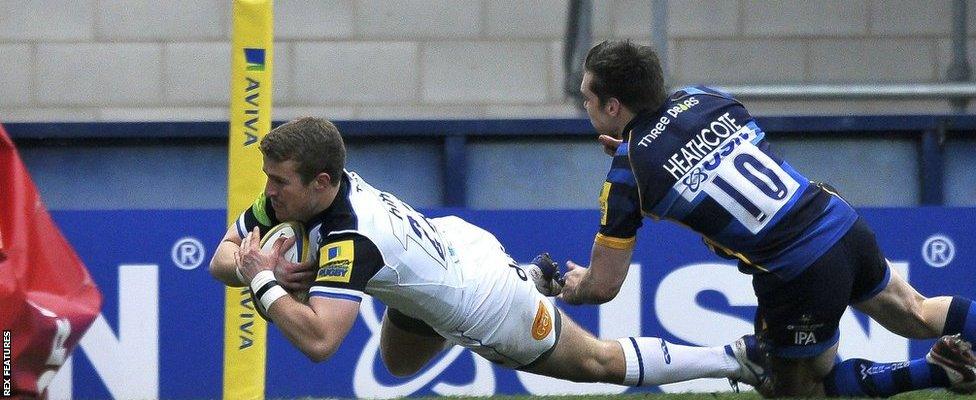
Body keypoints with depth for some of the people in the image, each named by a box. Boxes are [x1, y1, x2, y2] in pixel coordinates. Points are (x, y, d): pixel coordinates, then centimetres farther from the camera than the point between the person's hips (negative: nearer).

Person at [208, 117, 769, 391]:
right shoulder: (294, 192, -17)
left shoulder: (350, 240, -40)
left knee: (598, 361, 11)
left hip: (487, 307, -8)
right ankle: (533, 278, 43)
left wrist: (263, 282, -40)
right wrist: (264, 271, -29)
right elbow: (223, 257, -9)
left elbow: (319, 340, -48)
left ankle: (734, 359, 25)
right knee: (399, 364, 34)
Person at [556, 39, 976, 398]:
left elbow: (603, 285, 0)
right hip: (845, 224, 6)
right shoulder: (702, 97, 7)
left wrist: (571, 286, 24)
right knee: (919, 315, 29)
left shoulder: (627, 175, -7)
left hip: (798, 277, -6)